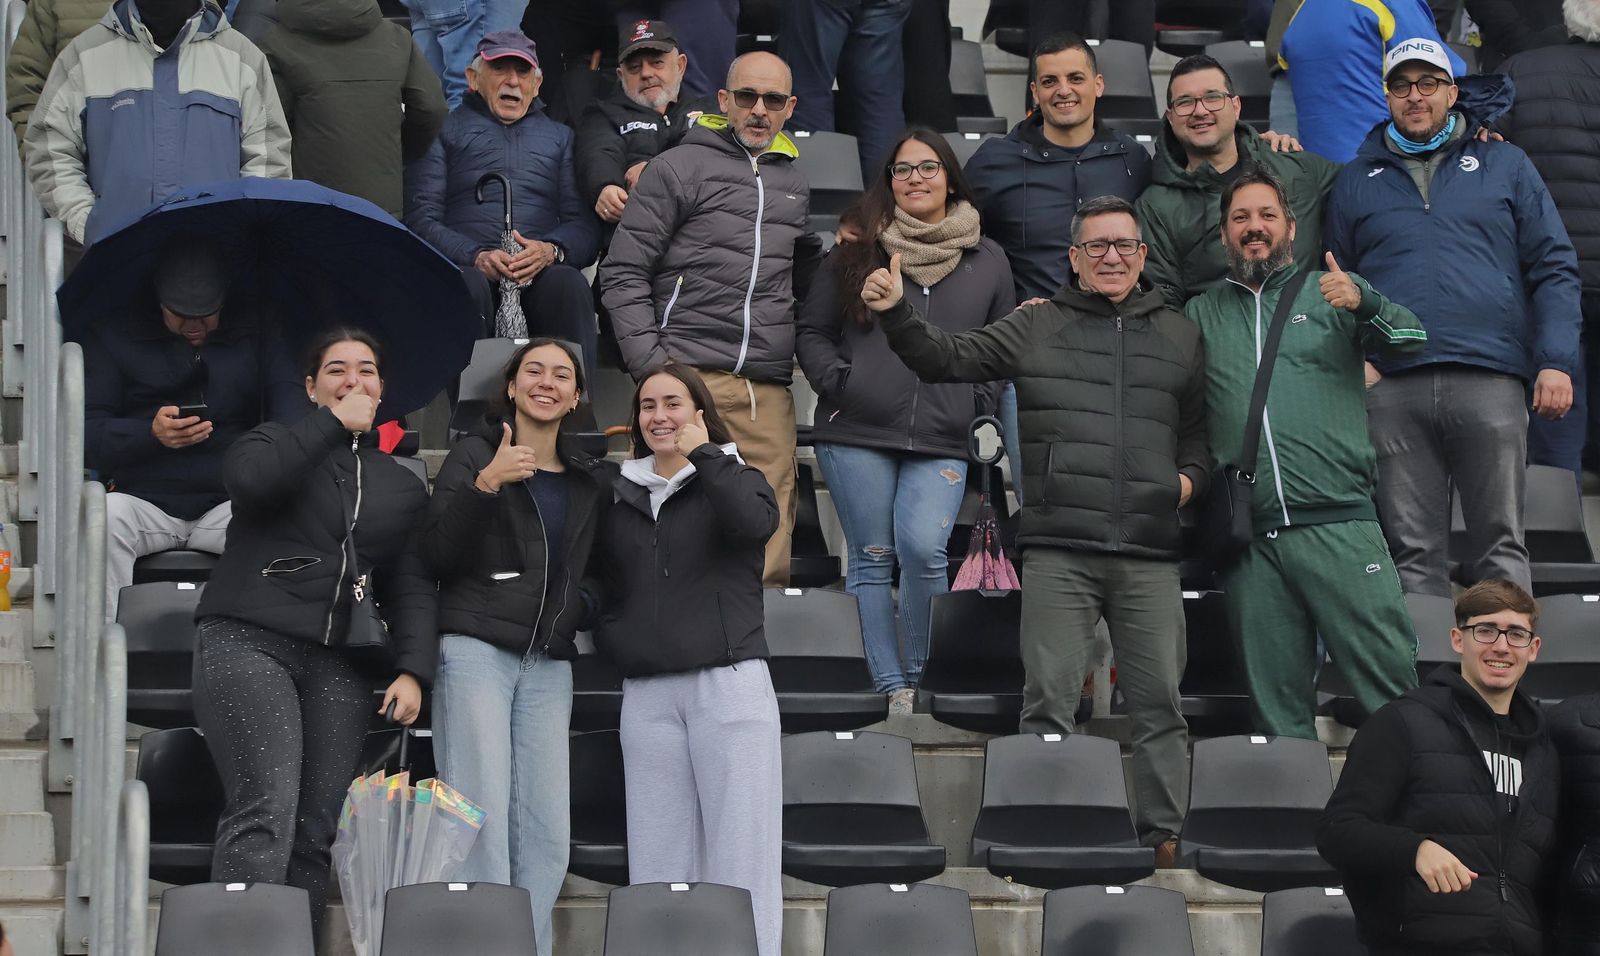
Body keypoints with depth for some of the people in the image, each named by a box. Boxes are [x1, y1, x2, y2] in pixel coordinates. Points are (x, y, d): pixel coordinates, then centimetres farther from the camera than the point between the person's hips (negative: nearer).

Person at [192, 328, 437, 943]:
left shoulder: (403, 487, 21)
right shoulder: (278, 443, 11)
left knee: (316, 832, -5)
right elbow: (249, 478, -14)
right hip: (248, 643, -4)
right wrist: (333, 423, -5)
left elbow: (412, 588, 15)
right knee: (266, 811, -21)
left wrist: (413, 669, -1)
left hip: (339, 665, 4)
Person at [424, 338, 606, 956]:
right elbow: (437, 554, -6)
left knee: (547, 831, -3)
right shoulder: (475, 455, 5)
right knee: (482, 819, -12)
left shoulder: (588, 482, 18)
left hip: (548, 663, 5)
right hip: (477, 649, -5)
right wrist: (485, 484, -18)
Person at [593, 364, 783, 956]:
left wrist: (702, 453, -7)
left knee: (739, 852, -7)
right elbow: (599, 589, 22)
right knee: (657, 860, 2)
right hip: (646, 694, 4)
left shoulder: (731, 478, 7)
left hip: (729, 683, -3)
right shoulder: (619, 496, 16)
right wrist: (612, 641, 6)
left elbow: (756, 522, -16)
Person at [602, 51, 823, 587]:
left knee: (769, 558, 0)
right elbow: (622, 275, 1)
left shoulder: (795, 185, 20)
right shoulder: (680, 168, 4)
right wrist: (651, 365, -9)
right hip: (690, 379, -5)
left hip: (769, 392, 5)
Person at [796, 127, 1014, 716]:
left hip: (941, 441, 0)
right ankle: (890, 689, 3)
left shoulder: (988, 262, 13)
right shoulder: (858, 251, 8)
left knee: (923, 548, -19)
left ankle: (921, 678, -4)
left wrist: (981, 405, 5)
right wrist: (836, 381, -3)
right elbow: (812, 331, 12)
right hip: (856, 433, 0)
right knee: (872, 557, -1)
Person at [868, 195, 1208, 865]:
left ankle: (1163, 838, 9)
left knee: (1159, 706, 3)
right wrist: (897, 313, -10)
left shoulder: (1180, 337, 16)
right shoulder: (1036, 327, 10)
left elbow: (1200, 427, 24)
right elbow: (946, 359, 6)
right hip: (1059, 552, -2)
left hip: (1149, 556, 2)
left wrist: (1191, 476, 5)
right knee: (1048, 703, -3)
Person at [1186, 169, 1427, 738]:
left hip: (1339, 526, -3)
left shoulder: (1329, 292, 12)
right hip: (1249, 538, 3)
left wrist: (1363, 303, -22)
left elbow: (1411, 339, 0)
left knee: (1392, 684, -10)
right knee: (1276, 707, 6)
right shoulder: (1202, 314, 20)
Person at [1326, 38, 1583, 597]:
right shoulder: (1357, 181, 19)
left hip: (1490, 380, -1)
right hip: (1392, 390, 1)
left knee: (1500, 544, -3)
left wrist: (1556, 362, -3)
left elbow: (1554, 268, 10)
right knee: (1411, 551, -1)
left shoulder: (1504, 165, 15)